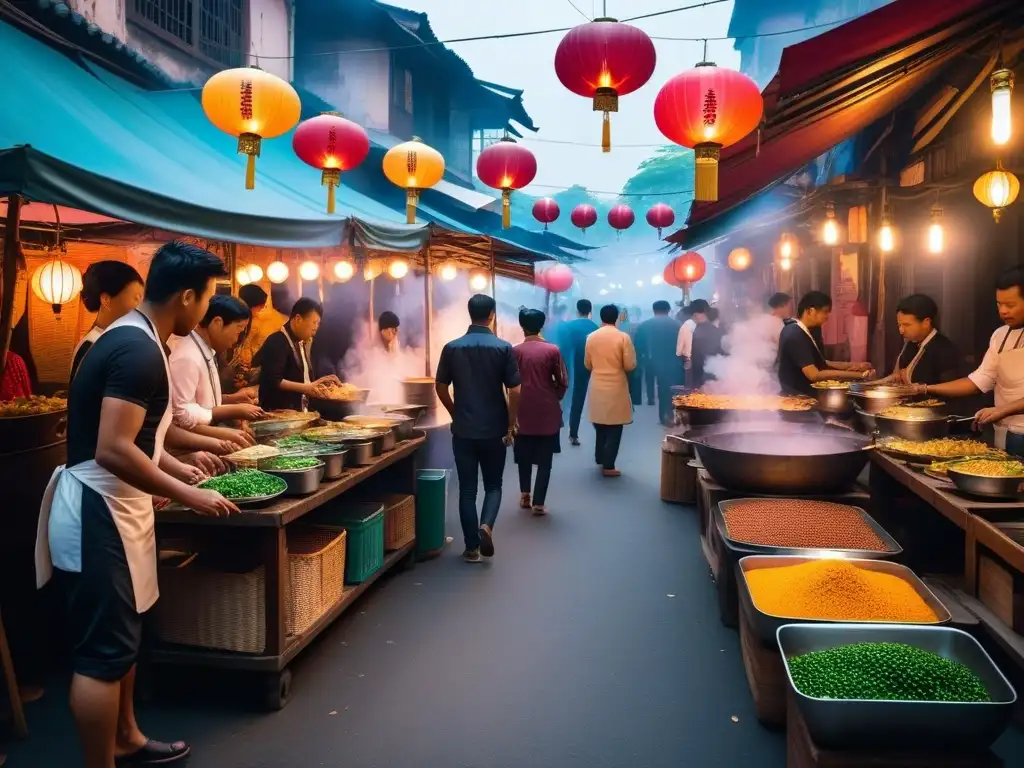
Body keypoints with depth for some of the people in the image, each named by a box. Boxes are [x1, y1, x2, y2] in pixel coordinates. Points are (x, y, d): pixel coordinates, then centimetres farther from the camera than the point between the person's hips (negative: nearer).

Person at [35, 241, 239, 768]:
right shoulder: (140, 350, -22)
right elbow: (112, 449, -28)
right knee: (103, 651, 0)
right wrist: (189, 496, -22)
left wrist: (177, 468, 20)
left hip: (110, 509, 11)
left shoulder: (131, 338, 10)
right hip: (97, 514, -11)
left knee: (120, 637, 21)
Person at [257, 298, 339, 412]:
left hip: (299, 411, 9)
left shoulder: (302, 343, 15)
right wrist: (305, 388, -27)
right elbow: (272, 381, -23)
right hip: (279, 412, -8)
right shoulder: (277, 343, -13)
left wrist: (320, 381, 12)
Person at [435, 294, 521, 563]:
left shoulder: (452, 347, -1)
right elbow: (514, 391, -9)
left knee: (467, 488, 8)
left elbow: (440, 387, 4)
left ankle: (471, 547, 11)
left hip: (463, 430, 1)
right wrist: (511, 425, 3)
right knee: (493, 485, 14)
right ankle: (486, 525, -9)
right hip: (494, 430, -1)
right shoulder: (503, 348, -7)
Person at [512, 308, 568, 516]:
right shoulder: (552, 350, -6)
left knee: (524, 456, 20)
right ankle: (538, 503, 4)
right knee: (544, 460, 5)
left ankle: (525, 495, 22)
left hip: (523, 411, 1)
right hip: (548, 412, -1)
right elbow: (563, 383, -4)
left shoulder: (515, 351, -3)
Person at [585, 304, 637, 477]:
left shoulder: (591, 337, -1)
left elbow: (587, 365, 7)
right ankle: (608, 466, 2)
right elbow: (630, 365, -11)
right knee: (614, 428, 2)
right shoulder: (623, 337, -11)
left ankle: (600, 459, 30)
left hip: (597, 387, 4)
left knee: (600, 426, 18)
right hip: (616, 388, -4)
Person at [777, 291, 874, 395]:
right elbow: (814, 375, -26)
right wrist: (857, 375, -24)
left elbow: (819, 364, 13)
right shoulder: (795, 337, -21)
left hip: (806, 393, 9)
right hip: (798, 397, -9)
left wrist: (850, 366, 2)